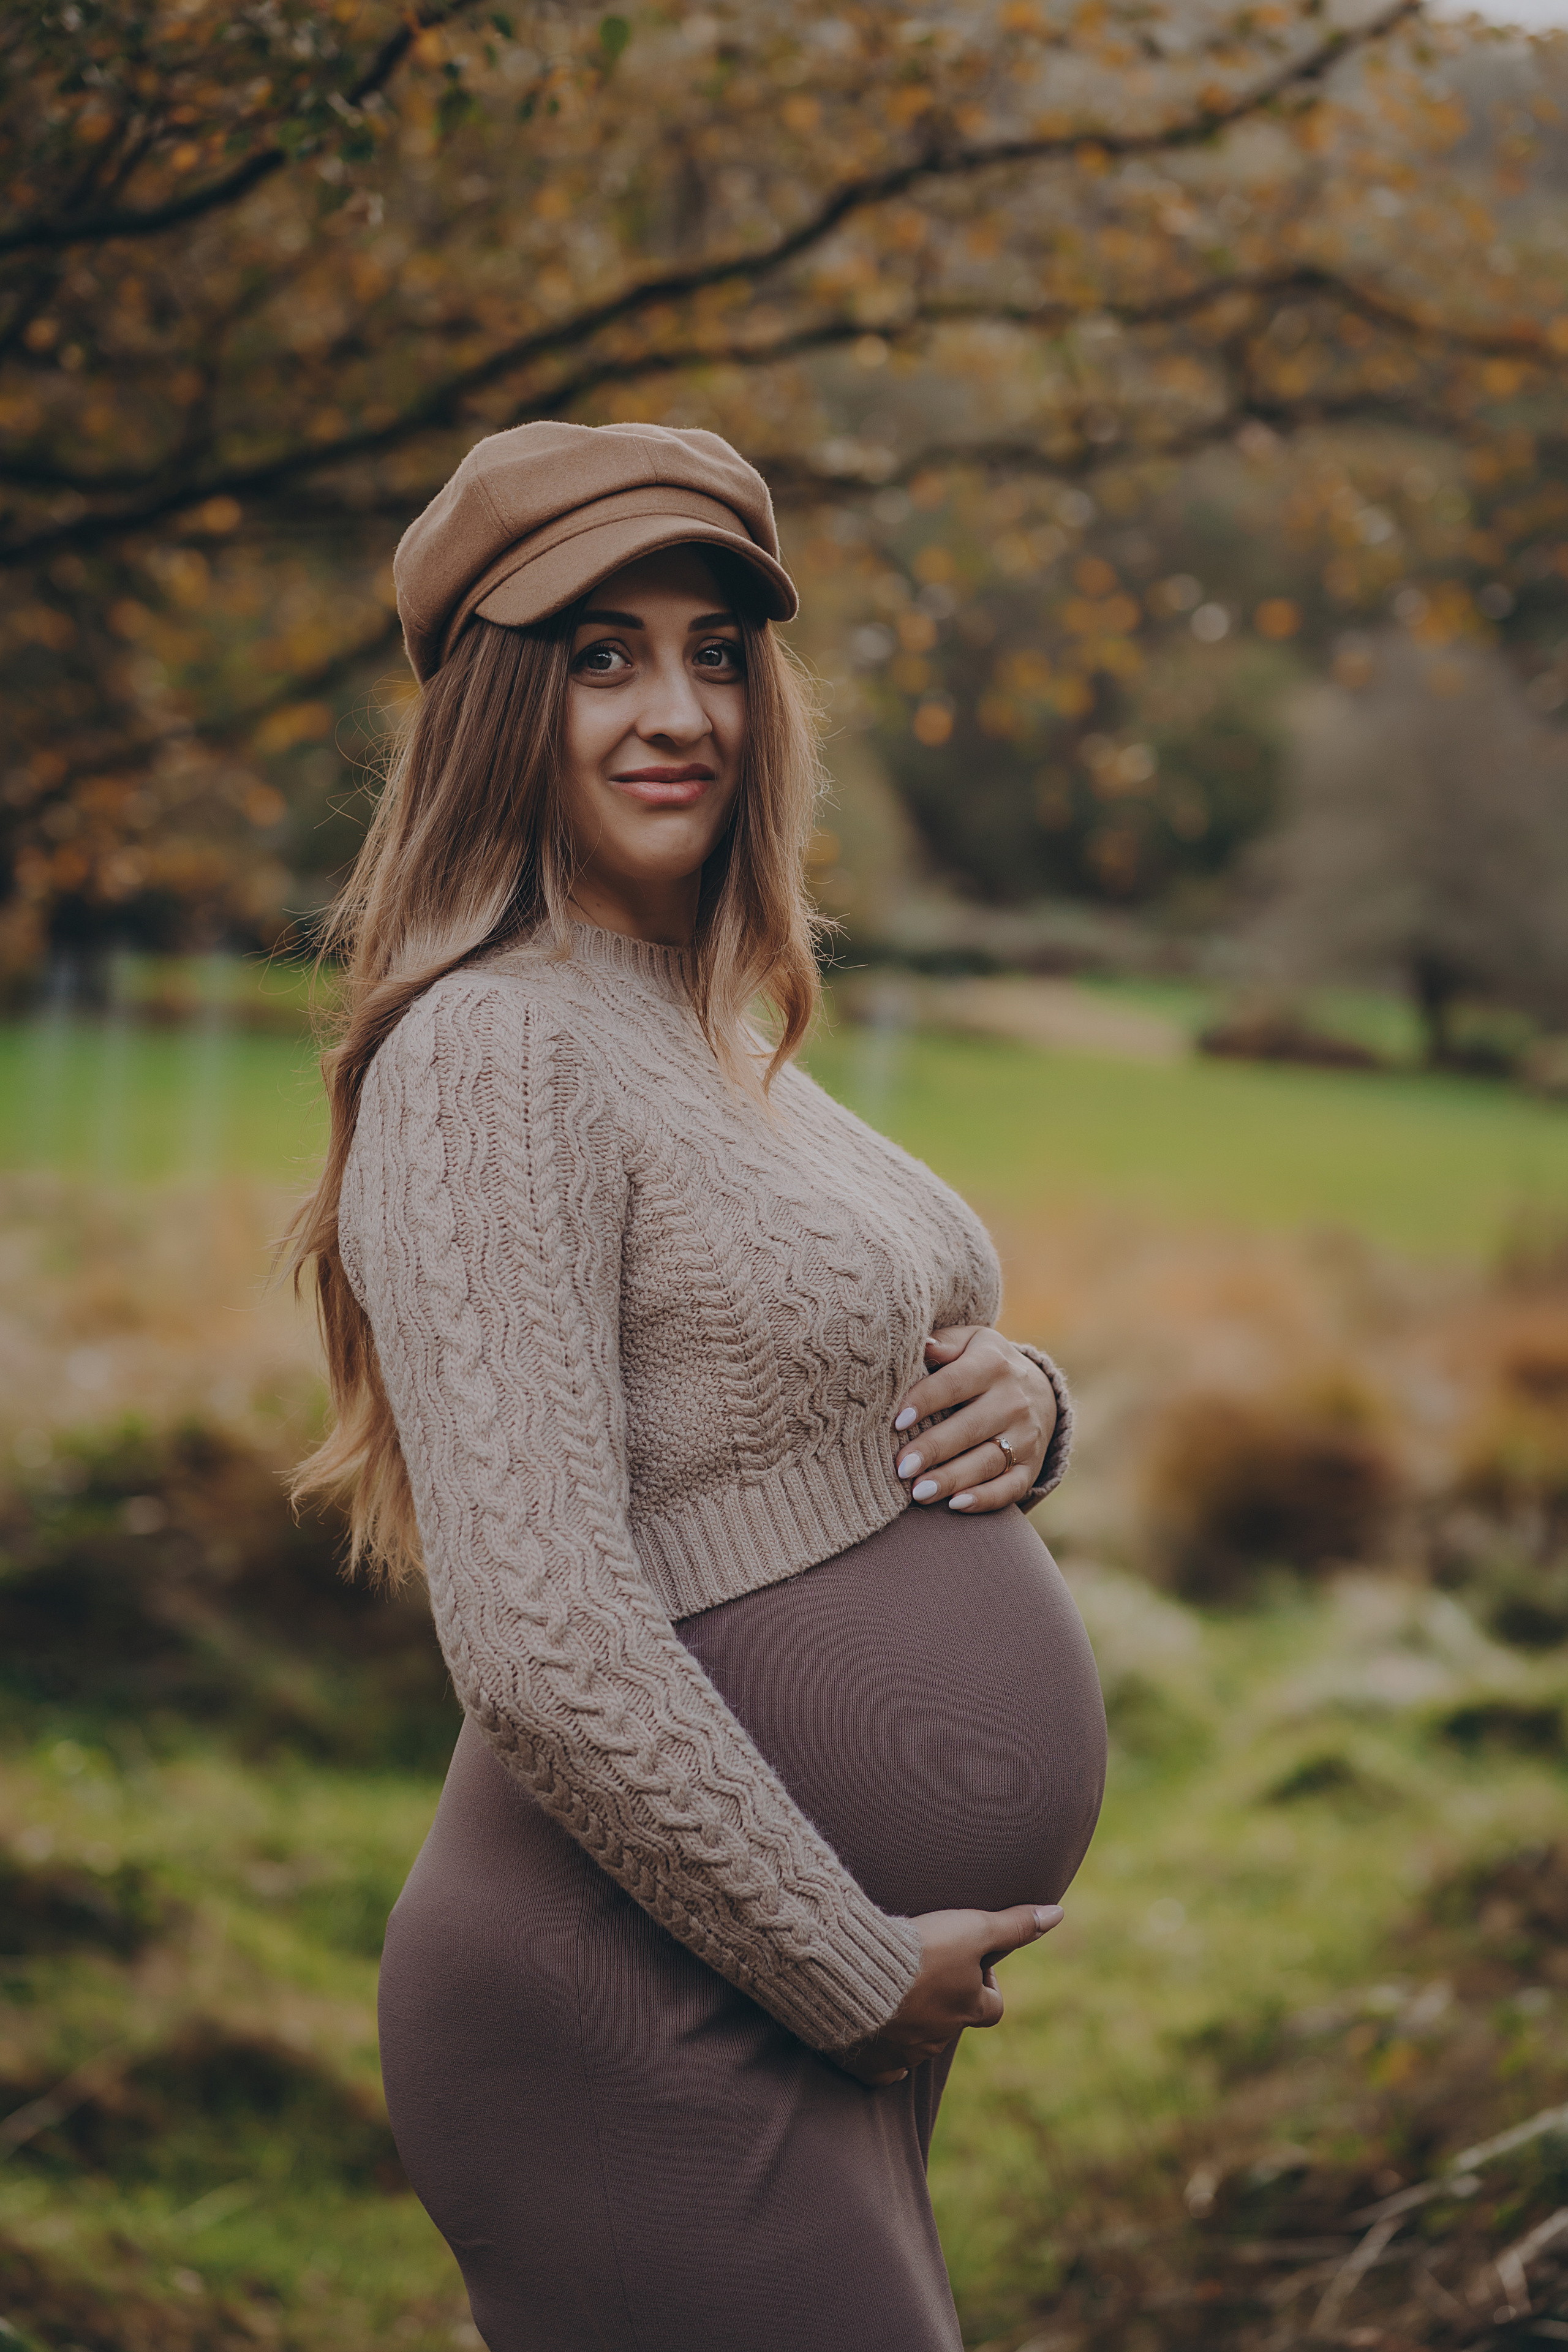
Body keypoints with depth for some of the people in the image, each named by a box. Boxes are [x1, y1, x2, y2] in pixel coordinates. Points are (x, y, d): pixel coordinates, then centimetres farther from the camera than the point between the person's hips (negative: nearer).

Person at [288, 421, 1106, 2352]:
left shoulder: (717, 1036, 12)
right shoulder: (492, 1054, -17)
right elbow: (547, 1653, -24)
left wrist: (1021, 1404, -1)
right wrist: (858, 1972, -16)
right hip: (651, 2047, -9)